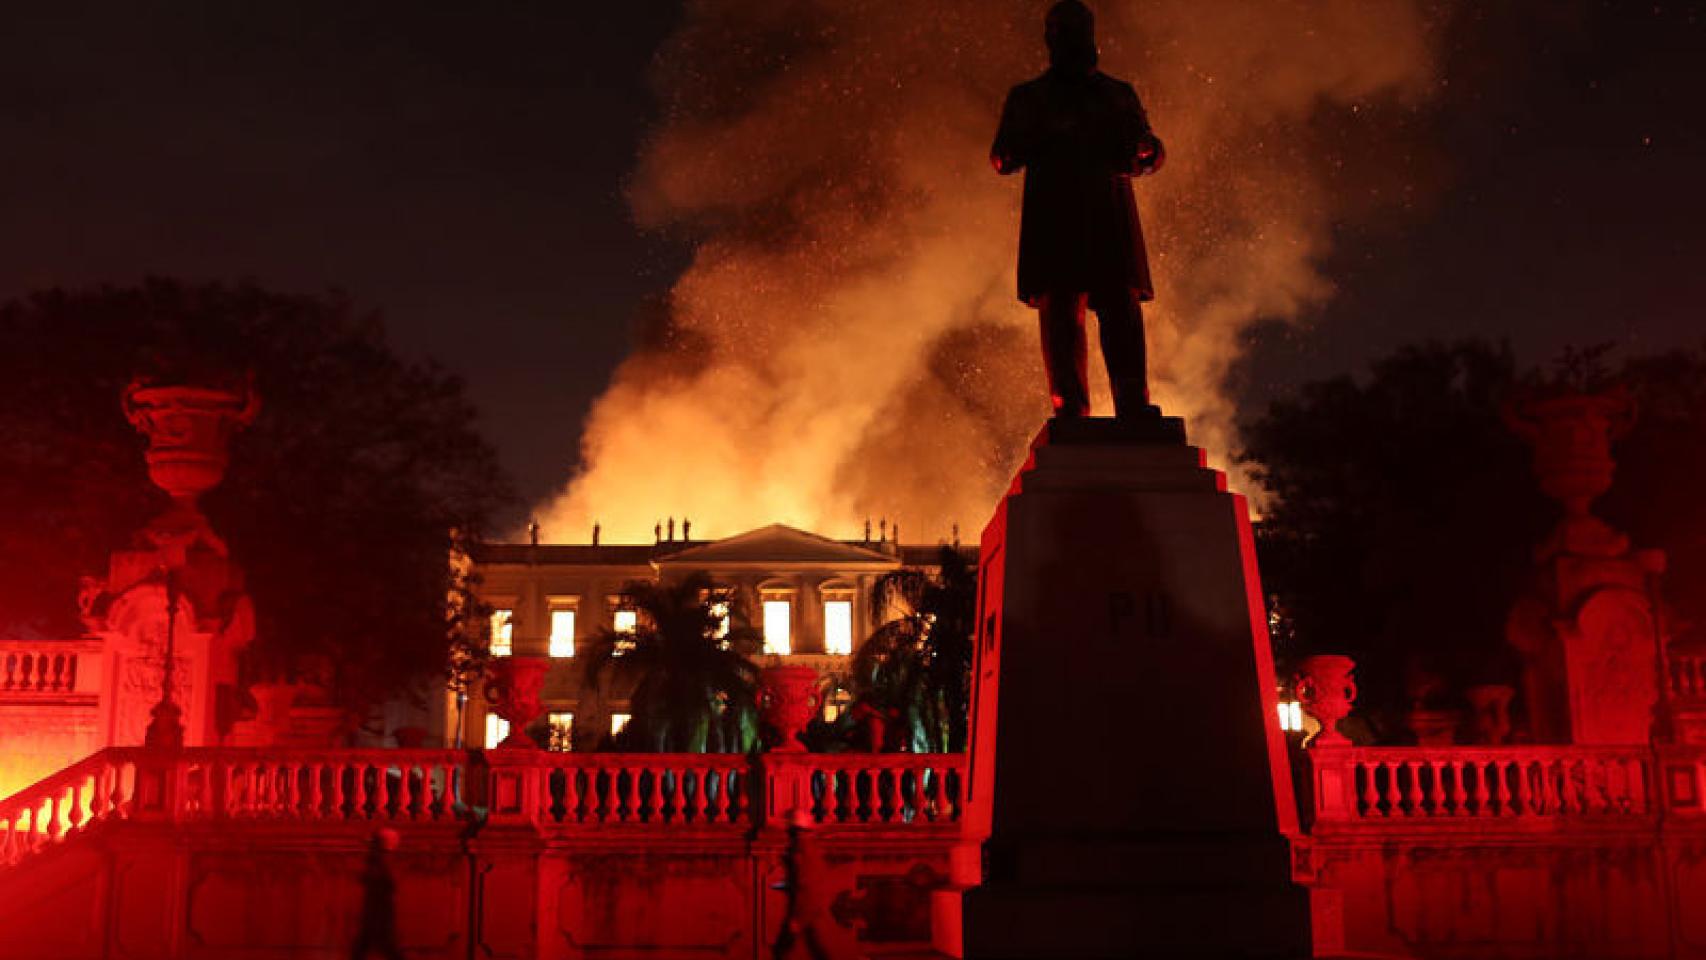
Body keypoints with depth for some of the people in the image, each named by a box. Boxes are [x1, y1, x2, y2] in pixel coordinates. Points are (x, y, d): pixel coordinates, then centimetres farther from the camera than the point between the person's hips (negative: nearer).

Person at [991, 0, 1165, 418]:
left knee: (1123, 320, -11)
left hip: (1112, 226, 1)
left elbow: (1151, 154, 18)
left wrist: (1143, 149, -8)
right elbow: (1003, 159, 8)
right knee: (1061, 325, -7)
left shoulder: (1119, 96, 23)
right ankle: (1071, 418, -7)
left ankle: (1135, 419, -16)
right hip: (1053, 226, -1)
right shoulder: (1028, 98, 19)